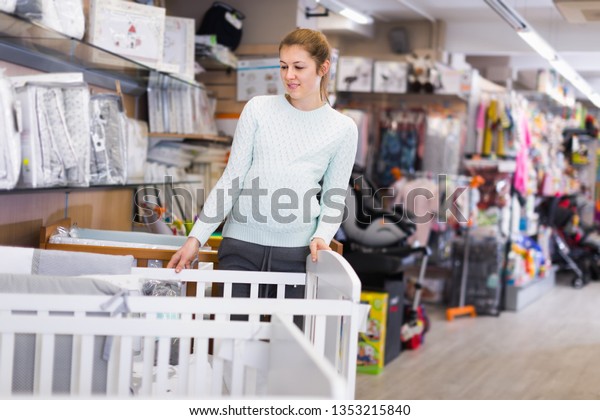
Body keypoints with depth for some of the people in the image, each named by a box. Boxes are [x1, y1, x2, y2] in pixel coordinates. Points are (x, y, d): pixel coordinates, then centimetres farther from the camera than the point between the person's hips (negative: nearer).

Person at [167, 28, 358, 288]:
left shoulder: (343, 129, 5)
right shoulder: (258, 109, 4)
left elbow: (334, 200, 9)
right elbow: (232, 179, 5)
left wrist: (322, 237, -10)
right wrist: (197, 237, -1)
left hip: (297, 251, 0)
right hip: (241, 246, 0)